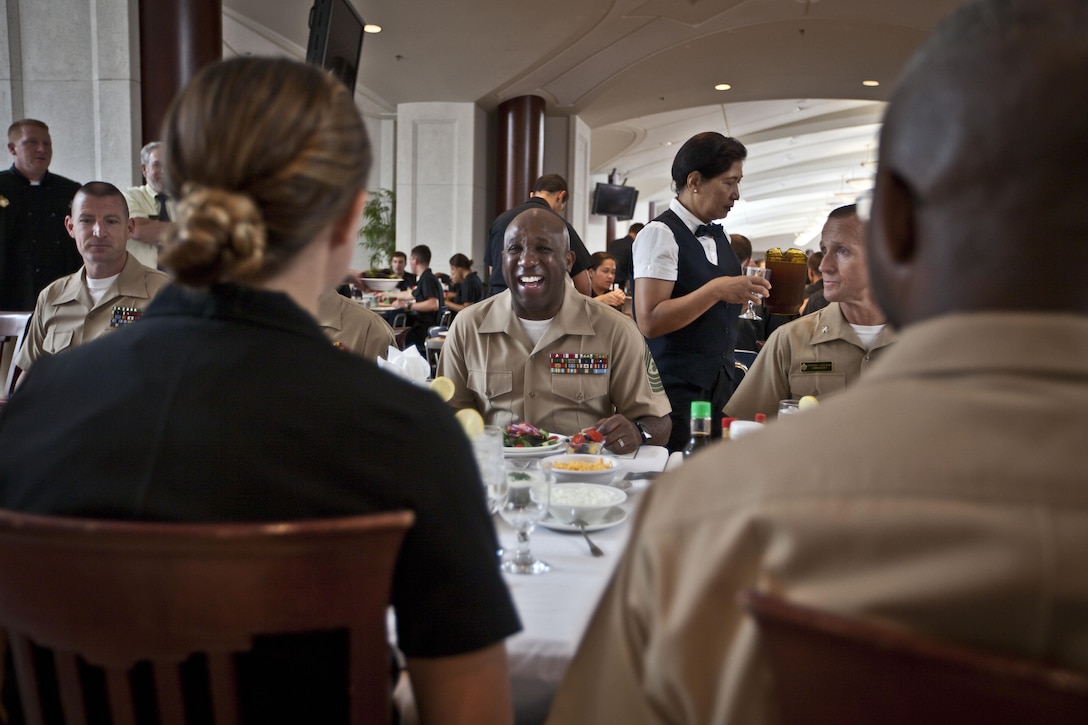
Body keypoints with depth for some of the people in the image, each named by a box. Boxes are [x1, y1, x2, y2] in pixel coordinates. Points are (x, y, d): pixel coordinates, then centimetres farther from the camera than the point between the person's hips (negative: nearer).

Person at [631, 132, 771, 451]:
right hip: (675, 391, -8)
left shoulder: (719, 237, 14)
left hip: (719, 388, 8)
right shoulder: (661, 233, -12)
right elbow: (650, 321, -21)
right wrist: (717, 289, -23)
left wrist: (748, 292, 5)